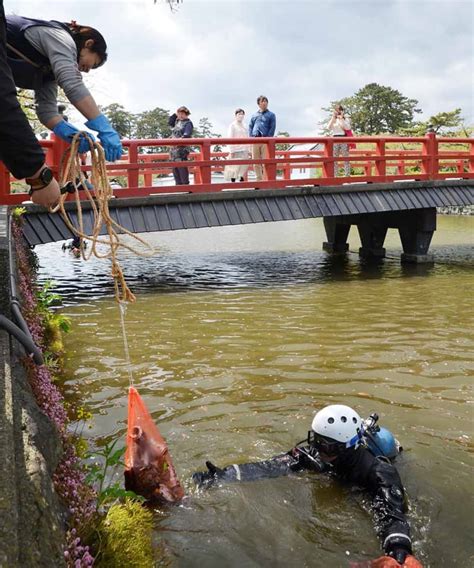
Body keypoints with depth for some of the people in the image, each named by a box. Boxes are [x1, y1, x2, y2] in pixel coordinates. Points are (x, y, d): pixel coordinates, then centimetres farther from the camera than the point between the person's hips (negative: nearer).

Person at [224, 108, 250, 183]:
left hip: (244, 150, 6)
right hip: (236, 150, -5)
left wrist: (248, 150, 12)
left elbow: (247, 139, 17)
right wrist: (231, 151, -14)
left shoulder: (244, 126, 16)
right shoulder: (233, 125, 0)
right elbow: (230, 138, -6)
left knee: (244, 167, 2)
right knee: (235, 167, -7)